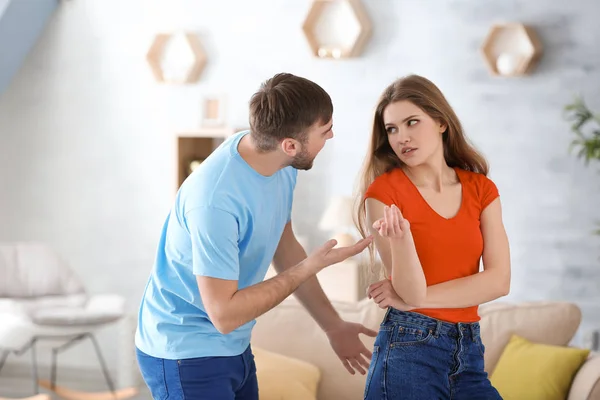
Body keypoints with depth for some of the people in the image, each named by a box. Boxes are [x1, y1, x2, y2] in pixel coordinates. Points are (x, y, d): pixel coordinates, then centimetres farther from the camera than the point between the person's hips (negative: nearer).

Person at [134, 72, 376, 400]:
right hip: (185, 356, -7)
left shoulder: (281, 164, -6)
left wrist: (333, 325, 13)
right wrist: (311, 267, -22)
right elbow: (224, 314, -26)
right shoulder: (216, 199, -30)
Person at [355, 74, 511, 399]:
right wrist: (401, 237, -33)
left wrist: (413, 299, -11)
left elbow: (498, 281, -5)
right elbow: (411, 289, -14)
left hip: (469, 351, 4)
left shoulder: (481, 189, 5)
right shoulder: (384, 192, -7)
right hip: (409, 349, -4)